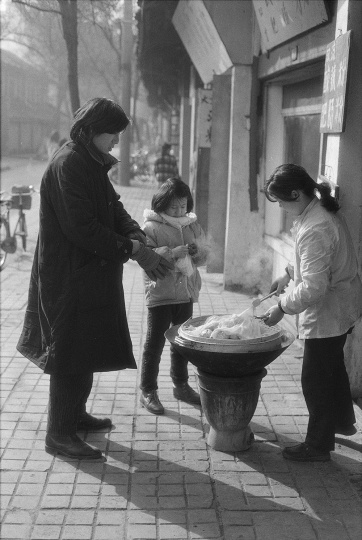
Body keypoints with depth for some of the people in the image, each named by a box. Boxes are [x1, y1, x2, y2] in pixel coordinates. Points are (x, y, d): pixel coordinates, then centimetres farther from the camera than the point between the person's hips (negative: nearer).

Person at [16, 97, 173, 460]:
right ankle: (59, 435, 9)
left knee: (87, 348, 18)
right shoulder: (67, 165, -20)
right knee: (71, 352, -2)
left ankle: (75, 414, 34)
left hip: (92, 274, 10)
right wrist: (132, 249, -21)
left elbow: (113, 207, 12)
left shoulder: (92, 163, 11)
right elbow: (81, 227, -25)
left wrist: (135, 235, -8)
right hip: (69, 277, -10)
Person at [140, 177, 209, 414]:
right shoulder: (151, 227, -9)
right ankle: (148, 391, 11)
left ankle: (181, 385, 32)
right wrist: (172, 253, -27)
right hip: (160, 294, -5)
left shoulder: (192, 225, 7)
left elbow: (204, 257, 9)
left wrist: (197, 251, -13)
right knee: (155, 342, 1)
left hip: (186, 292, 6)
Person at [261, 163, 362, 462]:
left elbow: (313, 287, -30)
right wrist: (288, 274, 13)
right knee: (333, 365, 28)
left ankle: (318, 446, 18)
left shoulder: (314, 229, -30)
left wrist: (282, 307, -20)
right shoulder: (324, 208, 2)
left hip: (327, 313, -10)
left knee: (316, 380, 4)